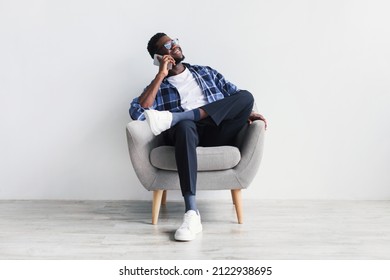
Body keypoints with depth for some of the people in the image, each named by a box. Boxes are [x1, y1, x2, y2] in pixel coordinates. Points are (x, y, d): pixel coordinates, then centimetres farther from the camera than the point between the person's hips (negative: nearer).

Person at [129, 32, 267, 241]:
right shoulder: (159, 86, 17)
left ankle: (172, 118, -30)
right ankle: (192, 214, -48)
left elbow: (236, 95, 19)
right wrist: (161, 75, 0)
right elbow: (136, 112, -3)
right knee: (184, 126, -40)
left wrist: (247, 112, -4)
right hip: (188, 131, -2)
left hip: (217, 133, 3)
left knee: (246, 95, -22)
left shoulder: (206, 72, 27)